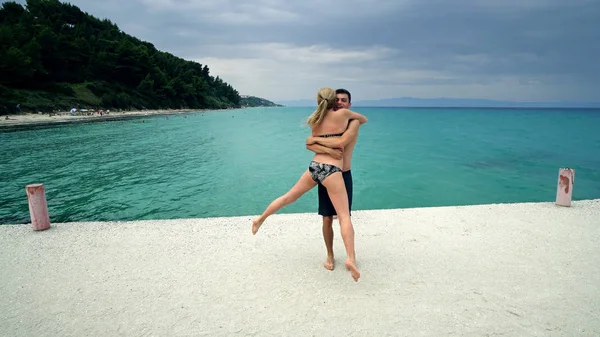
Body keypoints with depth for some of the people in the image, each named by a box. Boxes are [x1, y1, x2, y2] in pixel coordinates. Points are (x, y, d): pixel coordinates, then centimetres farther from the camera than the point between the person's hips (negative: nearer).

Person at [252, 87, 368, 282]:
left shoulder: (314, 121, 15)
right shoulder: (342, 114, 2)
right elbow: (364, 119, 19)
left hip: (314, 166, 5)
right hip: (331, 170, -5)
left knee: (288, 197, 23)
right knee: (344, 216, -8)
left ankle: (260, 219, 36)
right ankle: (351, 258, -21)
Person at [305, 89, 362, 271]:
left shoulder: (353, 122, -7)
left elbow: (341, 142, -27)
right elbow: (309, 145, -11)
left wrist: (316, 139, -15)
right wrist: (329, 149, -28)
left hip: (344, 175, -3)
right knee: (327, 219, 6)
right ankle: (330, 256, 25)